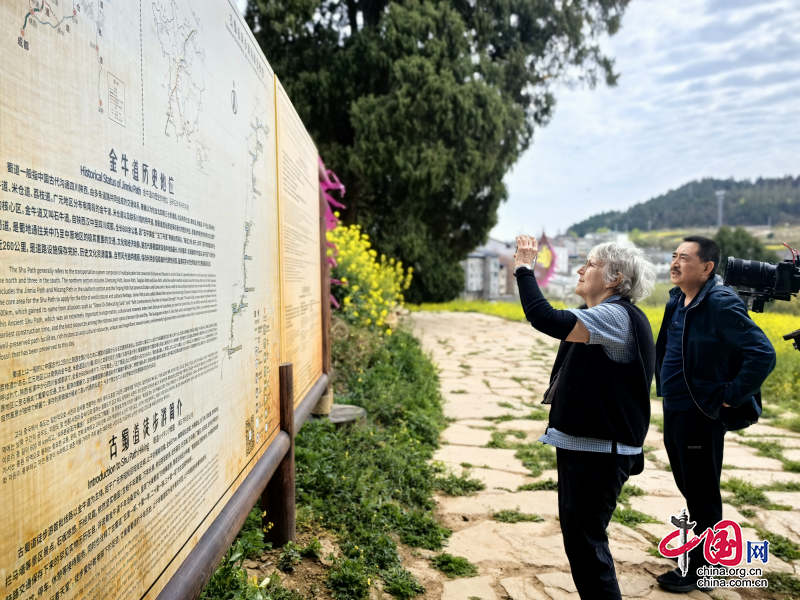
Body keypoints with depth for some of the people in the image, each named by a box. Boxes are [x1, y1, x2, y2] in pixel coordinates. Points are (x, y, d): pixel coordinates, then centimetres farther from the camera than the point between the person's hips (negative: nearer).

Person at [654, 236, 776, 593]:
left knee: (701, 492, 5)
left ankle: (698, 567, 21)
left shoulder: (721, 304, -19)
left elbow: (763, 354, -24)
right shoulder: (677, 301, 6)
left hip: (701, 415, -9)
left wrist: (730, 397, -19)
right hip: (673, 410, 9)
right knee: (687, 484, 21)